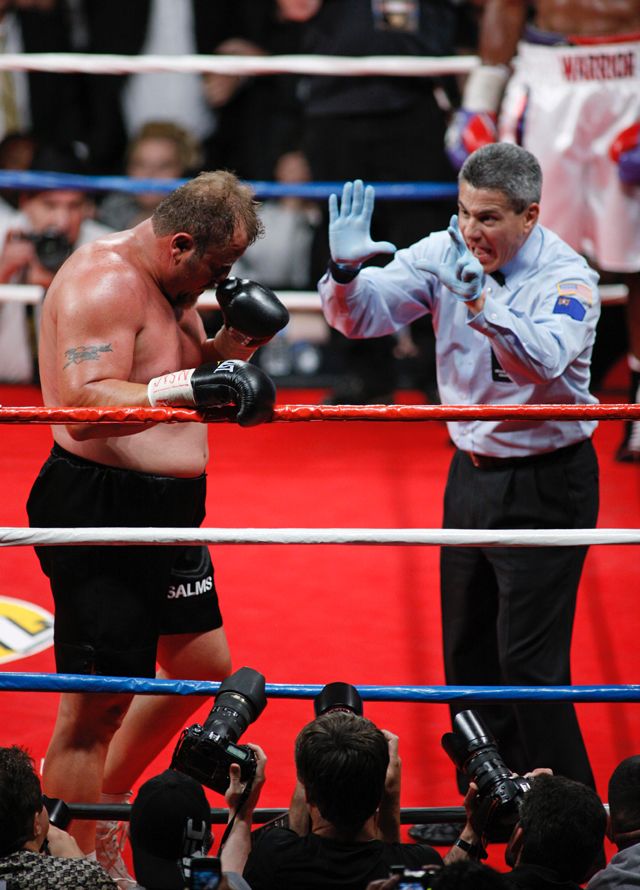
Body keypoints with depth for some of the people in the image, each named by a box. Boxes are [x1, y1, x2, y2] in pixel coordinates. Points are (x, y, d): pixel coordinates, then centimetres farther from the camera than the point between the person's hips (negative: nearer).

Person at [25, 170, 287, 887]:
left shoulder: (171, 283, 12)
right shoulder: (104, 280, -18)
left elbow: (189, 380, 19)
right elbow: (85, 404, -30)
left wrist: (232, 343, 1)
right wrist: (192, 384, -39)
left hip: (166, 506, 10)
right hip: (99, 505, -10)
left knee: (203, 664, 22)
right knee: (96, 705, -6)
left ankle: (101, 800, 38)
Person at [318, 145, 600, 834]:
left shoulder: (566, 277, -17)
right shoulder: (446, 254, -3)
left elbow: (545, 359, -35)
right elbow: (363, 315, -5)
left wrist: (478, 295, -45)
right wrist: (346, 272, -27)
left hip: (545, 483, -6)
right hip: (471, 473, 6)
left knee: (528, 662, -9)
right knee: (467, 654, 14)